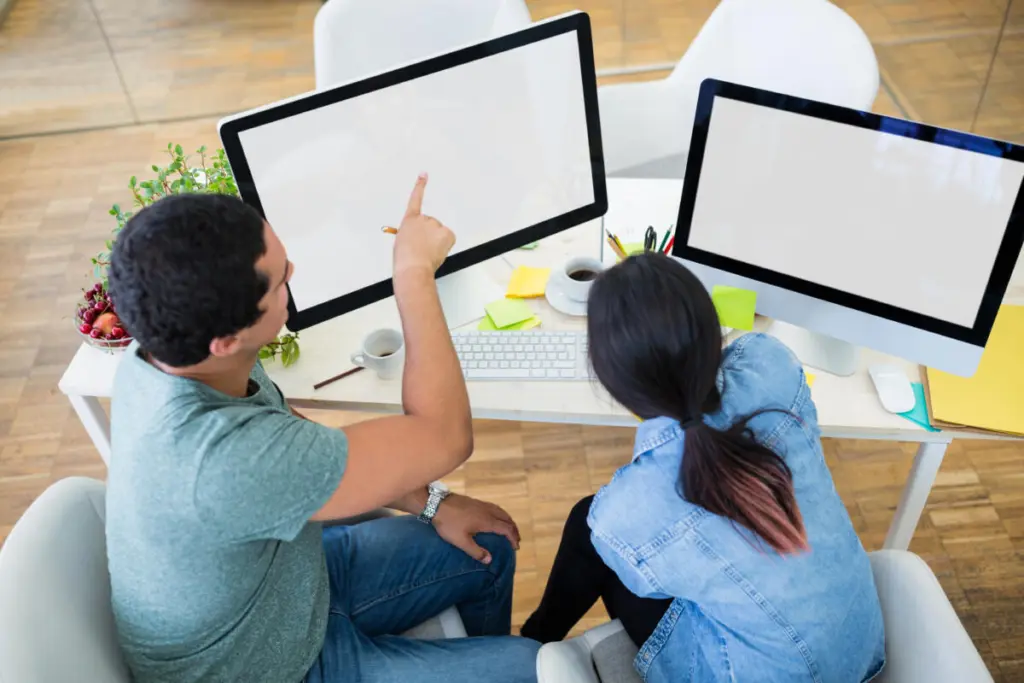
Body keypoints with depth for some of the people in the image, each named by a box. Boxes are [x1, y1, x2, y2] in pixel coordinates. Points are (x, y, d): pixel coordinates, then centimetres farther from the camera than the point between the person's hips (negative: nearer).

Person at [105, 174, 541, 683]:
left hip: (292, 582, 7)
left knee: (489, 550, 16)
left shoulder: (171, 350, -16)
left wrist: (429, 503, -2)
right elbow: (444, 437, -32)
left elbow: (297, 441, 1)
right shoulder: (221, 458, -43)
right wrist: (415, 273, -24)